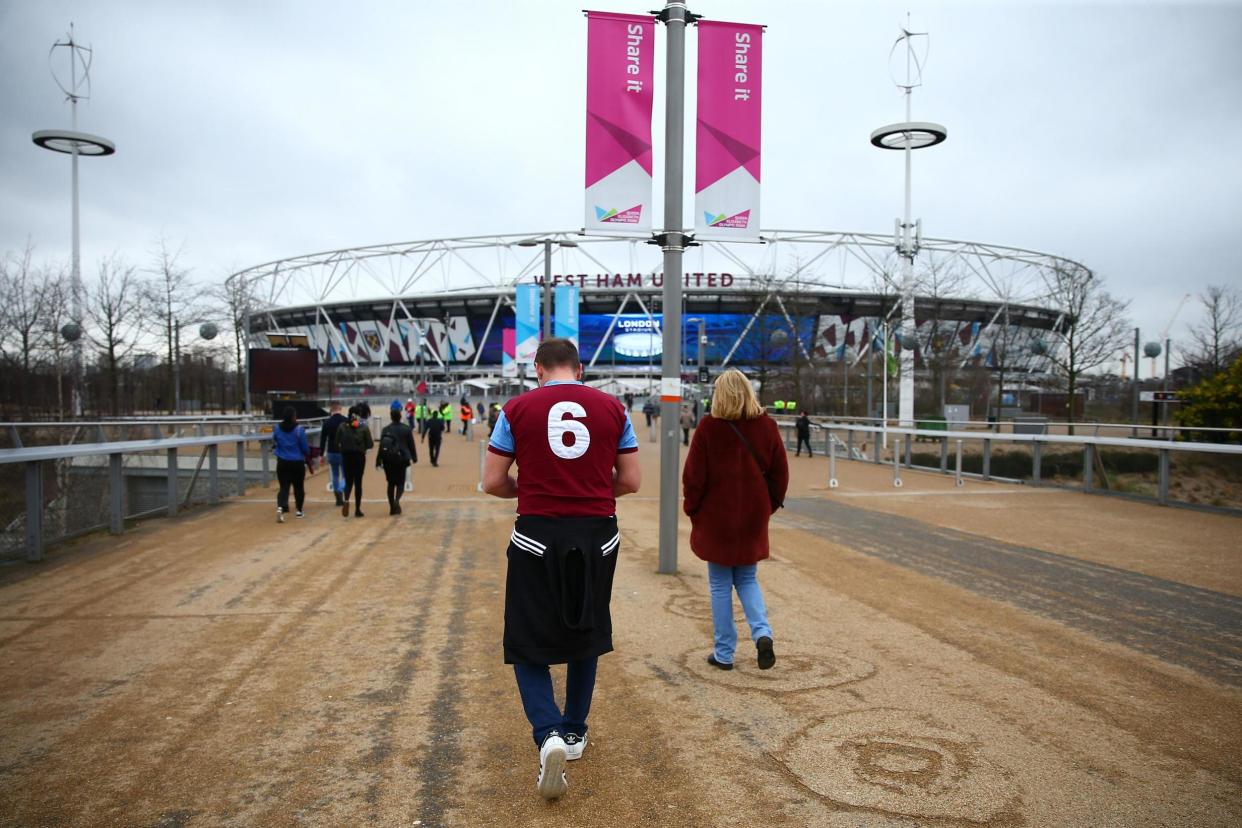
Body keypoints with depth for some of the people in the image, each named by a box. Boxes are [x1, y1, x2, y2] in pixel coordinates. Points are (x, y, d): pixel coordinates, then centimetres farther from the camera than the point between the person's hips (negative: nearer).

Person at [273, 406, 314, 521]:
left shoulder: (277, 429, -2)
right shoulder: (299, 430, -11)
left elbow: (274, 444, 12)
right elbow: (305, 449, -6)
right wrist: (309, 464, 8)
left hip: (282, 463, 2)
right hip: (298, 463, -2)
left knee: (284, 487, 3)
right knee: (299, 487, 13)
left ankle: (280, 507, -20)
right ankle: (299, 510, 21)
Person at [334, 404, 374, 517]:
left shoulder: (342, 426, -1)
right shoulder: (364, 427, -7)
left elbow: (337, 443, 0)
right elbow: (370, 444, -7)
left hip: (346, 457, 1)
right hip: (359, 457, -1)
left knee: (348, 481, 12)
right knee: (358, 482, 8)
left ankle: (346, 500, -18)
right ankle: (357, 509, 11)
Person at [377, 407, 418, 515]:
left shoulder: (385, 429, -2)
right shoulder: (407, 429, -3)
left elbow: (381, 446, -3)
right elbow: (411, 445, 2)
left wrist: (378, 461, 0)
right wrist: (414, 457, 14)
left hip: (388, 460, 1)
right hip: (401, 459, -1)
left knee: (391, 483, 12)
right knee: (400, 483, 8)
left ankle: (392, 507, 11)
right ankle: (397, 500, -20)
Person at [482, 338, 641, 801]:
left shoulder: (517, 409, -1)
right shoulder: (613, 409, 3)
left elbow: (493, 482, -1)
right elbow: (631, 481, 4)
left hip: (537, 536, -2)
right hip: (597, 536, 2)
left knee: (528, 644, 10)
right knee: (585, 636, 21)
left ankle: (548, 733, -10)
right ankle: (574, 732, 33)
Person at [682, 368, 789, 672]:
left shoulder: (708, 427, -12)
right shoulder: (766, 426, -2)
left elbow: (694, 475, -9)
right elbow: (780, 472, 2)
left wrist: (692, 508, 5)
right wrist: (770, 505, 15)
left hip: (715, 518, -3)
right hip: (753, 518, 3)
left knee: (720, 585, 9)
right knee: (747, 580, 19)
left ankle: (724, 653, 14)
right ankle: (762, 633, -2)